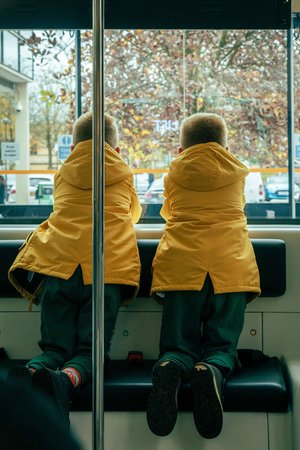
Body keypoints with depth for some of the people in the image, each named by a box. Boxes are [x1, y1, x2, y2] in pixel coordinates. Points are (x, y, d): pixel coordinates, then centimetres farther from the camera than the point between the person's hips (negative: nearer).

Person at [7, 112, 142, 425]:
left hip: (58, 265, 1)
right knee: (91, 350, 3)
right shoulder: (124, 175, 19)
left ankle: (31, 373, -26)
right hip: (107, 268, -1)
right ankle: (67, 378, -30)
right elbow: (133, 215, 38)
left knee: (55, 348, 7)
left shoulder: (63, 174, 22)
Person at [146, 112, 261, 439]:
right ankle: (212, 372, -30)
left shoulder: (174, 174, 16)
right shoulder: (238, 172, 18)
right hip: (231, 268, 0)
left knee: (179, 347, 6)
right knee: (223, 347, 6)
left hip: (181, 265, 0)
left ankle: (170, 369, -30)